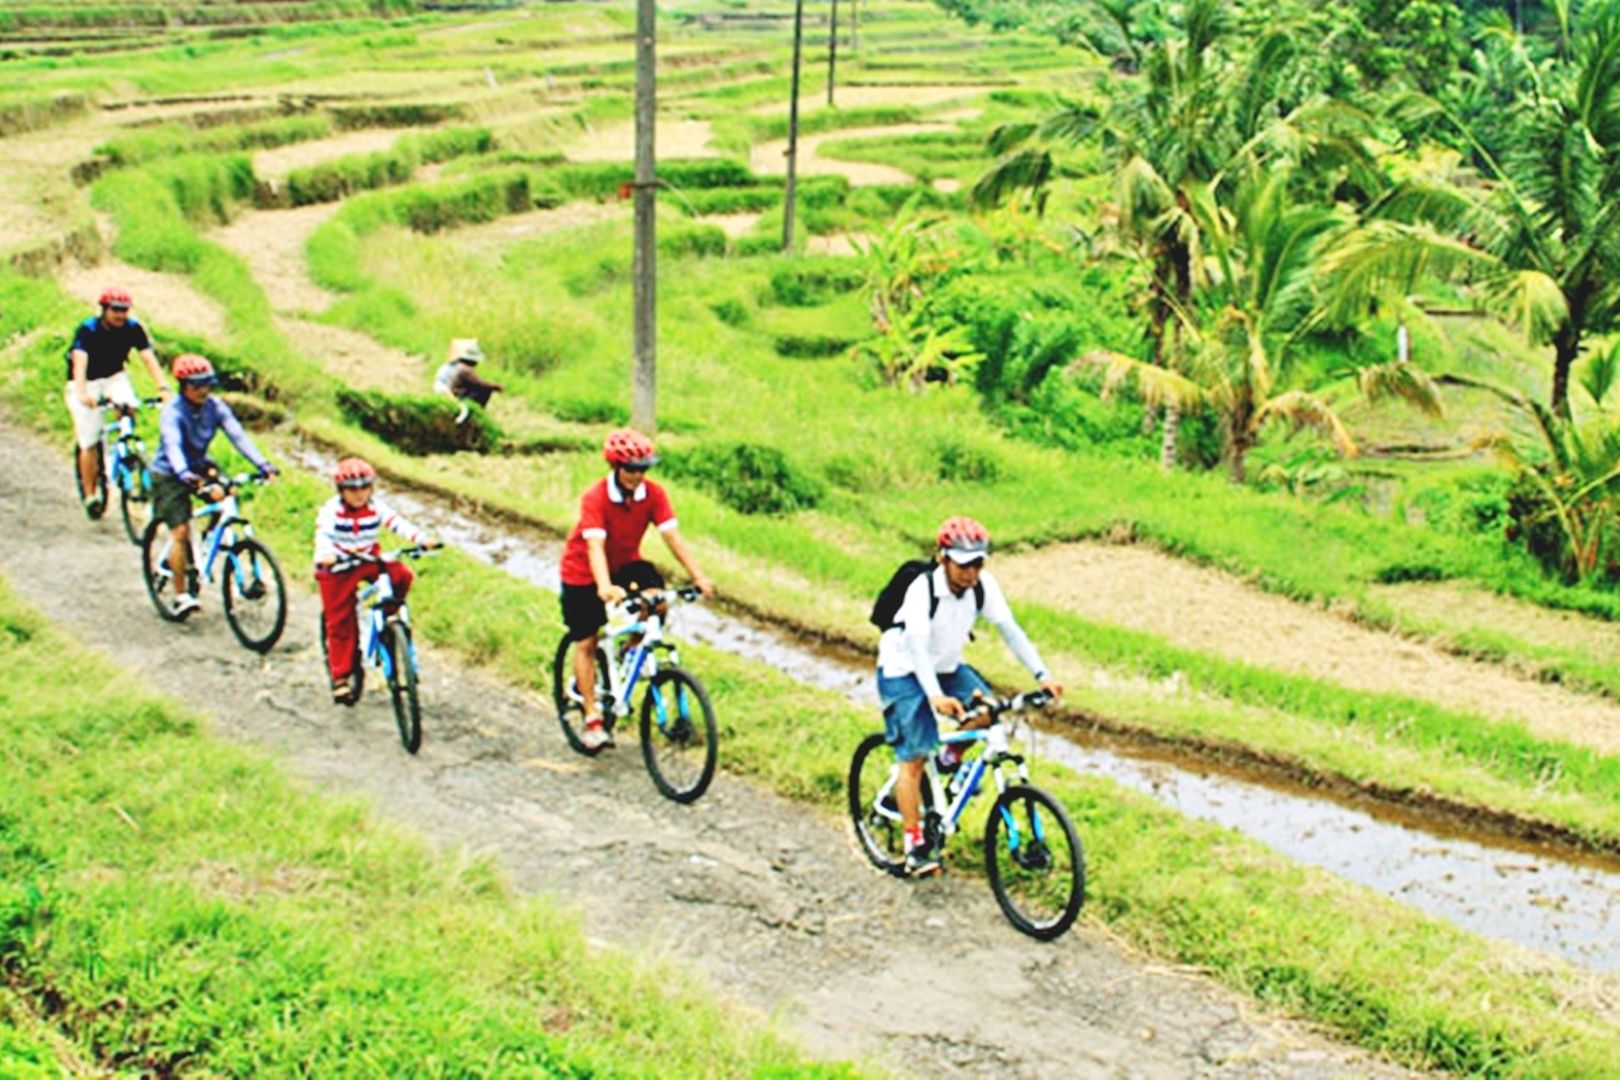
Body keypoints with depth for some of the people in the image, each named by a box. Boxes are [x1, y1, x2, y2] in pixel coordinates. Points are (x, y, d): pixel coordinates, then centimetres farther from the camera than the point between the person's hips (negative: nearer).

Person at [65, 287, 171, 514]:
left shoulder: (133, 328, -14)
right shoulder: (87, 330, -23)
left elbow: (149, 358, -23)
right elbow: (79, 362, -35)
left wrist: (163, 387, -38)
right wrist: (82, 393, -52)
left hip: (114, 378, 3)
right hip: (86, 383, -2)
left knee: (128, 406, -32)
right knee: (89, 443, -7)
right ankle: (90, 495, 7)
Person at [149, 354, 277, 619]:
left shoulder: (215, 406, -11)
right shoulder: (172, 413, -24)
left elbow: (237, 435, -22)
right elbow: (172, 446, -40)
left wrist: (262, 464, -35)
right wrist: (184, 474, -59)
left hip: (200, 465, 5)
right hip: (169, 475, -5)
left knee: (224, 495, -25)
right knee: (180, 532, -13)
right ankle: (181, 595, -3)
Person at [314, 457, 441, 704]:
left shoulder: (376, 507, -9)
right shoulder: (331, 510, -17)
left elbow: (397, 522, -20)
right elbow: (323, 534, -31)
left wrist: (422, 539, -37)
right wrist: (325, 555, -53)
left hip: (369, 560, 3)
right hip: (338, 568, -3)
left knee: (402, 575, -23)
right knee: (340, 623, -1)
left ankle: (388, 616, 0)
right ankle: (340, 676, 8)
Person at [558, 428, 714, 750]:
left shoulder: (653, 494, -17)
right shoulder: (595, 498, -29)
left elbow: (671, 536, -22)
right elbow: (595, 546, -39)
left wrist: (698, 576, -33)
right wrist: (604, 587, -55)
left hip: (626, 563, 3)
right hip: (583, 572, -3)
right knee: (586, 643, 0)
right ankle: (592, 719, 9)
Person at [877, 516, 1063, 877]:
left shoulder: (984, 585, -15)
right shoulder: (923, 589, -30)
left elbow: (1009, 629, -14)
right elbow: (917, 646, -39)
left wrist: (1042, 674, -24)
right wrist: (936, 696, -53)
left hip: (946, 666, 5)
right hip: (903, 670, -5)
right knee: (914, 756, -11)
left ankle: (951, 759, 11)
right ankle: (915, 846, -5)